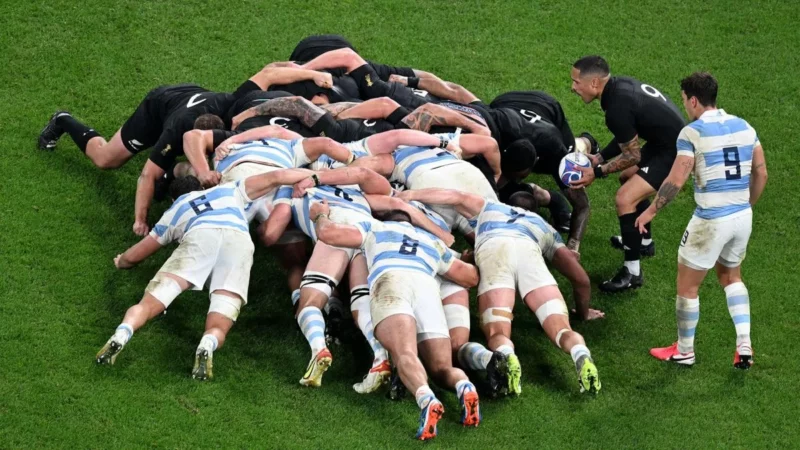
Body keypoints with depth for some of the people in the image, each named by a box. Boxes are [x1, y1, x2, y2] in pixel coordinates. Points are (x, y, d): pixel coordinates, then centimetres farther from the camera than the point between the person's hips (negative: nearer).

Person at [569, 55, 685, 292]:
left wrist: (597, 172, -11)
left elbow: (633, 157, -16)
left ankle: (632, 273, -7)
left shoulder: (617, 108, -27)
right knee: (629, 177, 28)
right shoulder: (619, 84, 1)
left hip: (673, 153, -11)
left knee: (625, 198, -16)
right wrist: (600, 157, 9)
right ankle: (644, 241, 47)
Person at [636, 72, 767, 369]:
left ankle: (684, 351, 25)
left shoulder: (692, 133, -14)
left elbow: (675, 181, -17)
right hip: (742, 217, 7)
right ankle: (744, 346, 15)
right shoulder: (744, 127, 4)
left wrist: (651, 211, -4)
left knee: (687, 286, 12)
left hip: (710, 220, -7)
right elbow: (761, 173, 9)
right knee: (731, 277, 27)